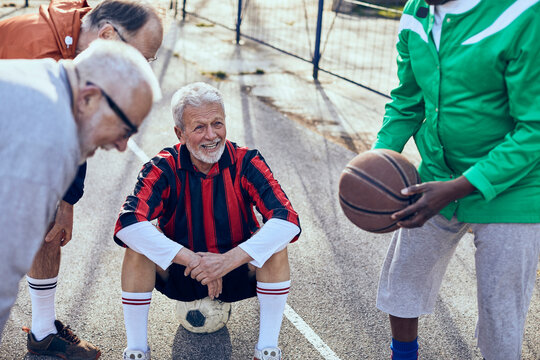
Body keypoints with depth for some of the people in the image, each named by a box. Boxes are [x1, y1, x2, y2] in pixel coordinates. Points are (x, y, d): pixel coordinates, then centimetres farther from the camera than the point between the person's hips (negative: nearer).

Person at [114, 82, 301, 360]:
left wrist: (229, 260, -40)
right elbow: (127, 224, -32)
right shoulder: (163, 169, -16)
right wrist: (192, 260, -40)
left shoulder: (246, 163, -16)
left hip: (238, 275, 0)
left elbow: (288, 220, -28)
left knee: (274, 245, -28)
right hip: (181, 276, 0)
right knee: (138, 247, -25)